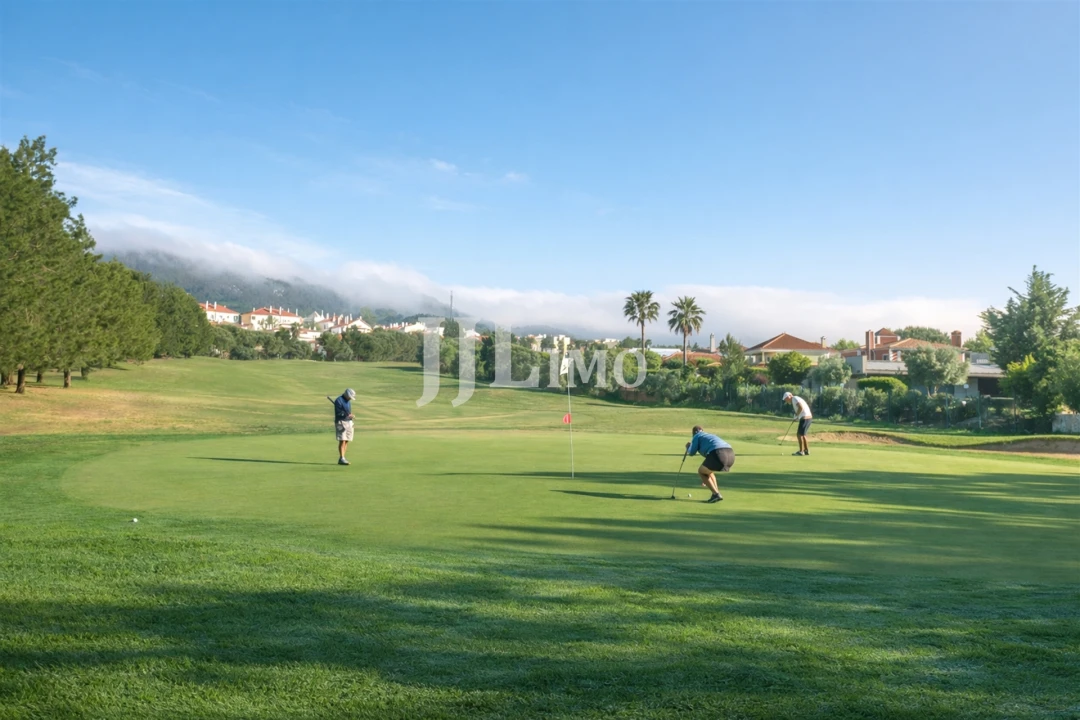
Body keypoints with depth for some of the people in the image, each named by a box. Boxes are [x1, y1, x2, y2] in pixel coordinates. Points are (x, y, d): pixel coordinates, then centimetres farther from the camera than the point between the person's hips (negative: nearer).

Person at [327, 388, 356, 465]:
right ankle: (341, 459, -12)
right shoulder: (338, 400, -11)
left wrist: (350, 415, 0)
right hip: (341, 422, -8)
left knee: (346, 441, 6)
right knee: (342, 441, -12)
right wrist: (347, 415, -21)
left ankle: (342, 458, 10)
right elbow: (338, 413, -16)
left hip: (348, 422, 8)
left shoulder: (348, 401, 16)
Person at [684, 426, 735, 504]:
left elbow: (692, 453, 16)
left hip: (718, 454, -7)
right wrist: (706, 479, 51)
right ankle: (717, 494, 19)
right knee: (707, 470, 30)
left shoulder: (697, 436, 19)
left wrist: (688, 447, 41)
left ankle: (716, 494, 2)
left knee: (701, 471, 16)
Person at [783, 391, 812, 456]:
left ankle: (801, 451, -4)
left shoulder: (795, 398, -7)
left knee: (799, 434, -6)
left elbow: (801, 407, -23)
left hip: (804, 418, -10)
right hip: (808, 417, 10)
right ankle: (806, 450, 18)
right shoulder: (796, 400, 23)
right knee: (802, 434, 17)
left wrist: (796, 415, -8)